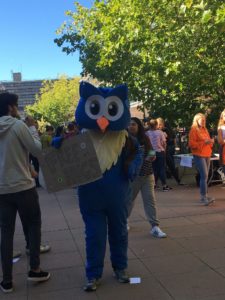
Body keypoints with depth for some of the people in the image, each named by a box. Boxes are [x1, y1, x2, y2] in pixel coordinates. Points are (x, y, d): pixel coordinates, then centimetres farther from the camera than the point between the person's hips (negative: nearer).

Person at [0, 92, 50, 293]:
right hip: (23, 186, -5)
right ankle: (34, 269, 16)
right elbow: (37, 150, -8)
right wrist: (37, 139, 9)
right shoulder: (18, 125, -11)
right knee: (34, 225, 13)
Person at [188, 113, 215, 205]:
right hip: (199, 155, -8)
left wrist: (211, 141, 4)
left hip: (207, 155, 8)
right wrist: (204, 142, -18)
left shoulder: (205, 130, 18)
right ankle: (204, 197, -12)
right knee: (204, 176, -13)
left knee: (205, 176, 9)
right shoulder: (193, 130, -6)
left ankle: (204, 195, 16)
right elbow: (191, 144, -13)